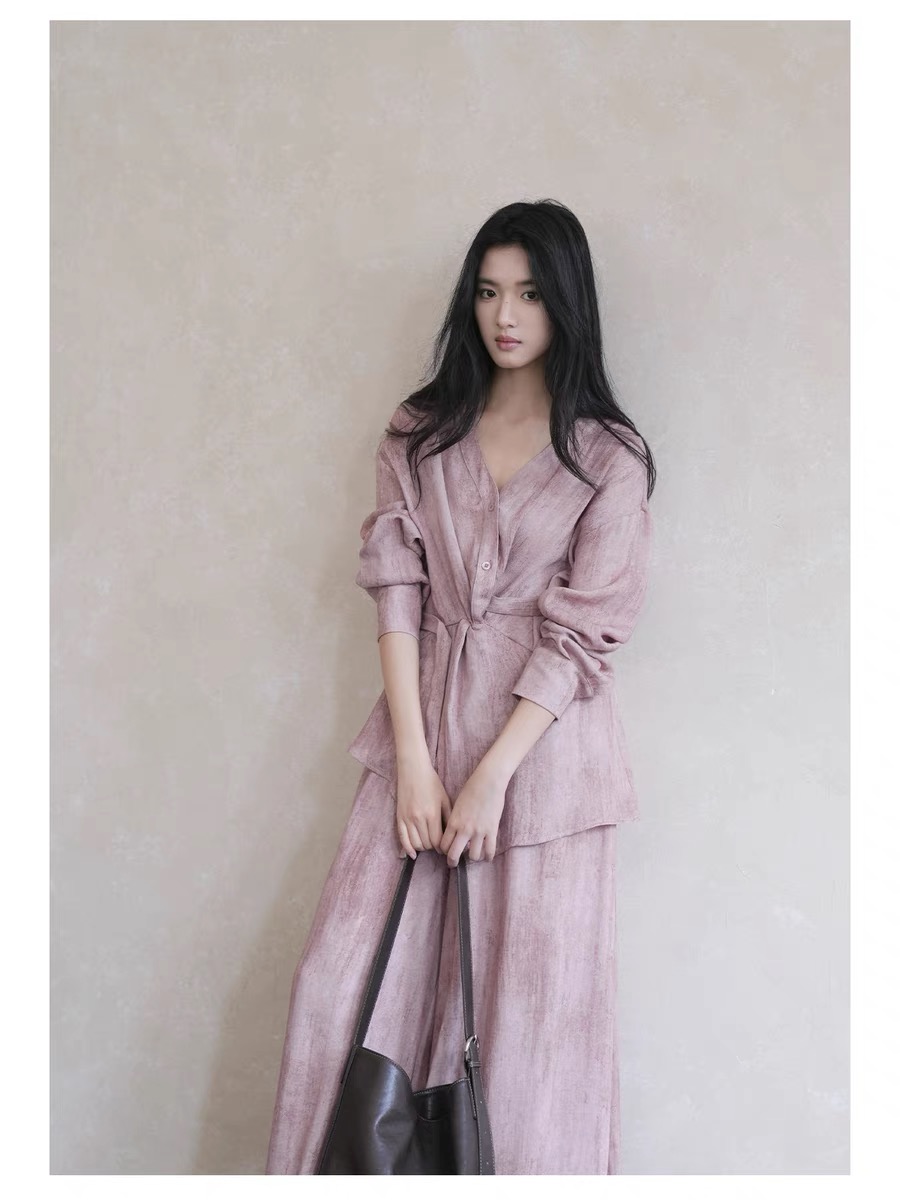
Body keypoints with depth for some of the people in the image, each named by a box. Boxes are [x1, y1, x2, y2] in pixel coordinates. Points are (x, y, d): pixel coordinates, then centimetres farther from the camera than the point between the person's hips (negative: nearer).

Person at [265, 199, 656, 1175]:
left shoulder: (608, 456, 0)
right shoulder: (418, 434, 9)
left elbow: (583, 629, -6)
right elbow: (396, 590, 0)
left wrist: (494, 772, -13)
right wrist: (414, 757, -9)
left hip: (542, 736, -3)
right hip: (423, 723, 3)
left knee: (528, 1006, 0)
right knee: (345, 979, 0)